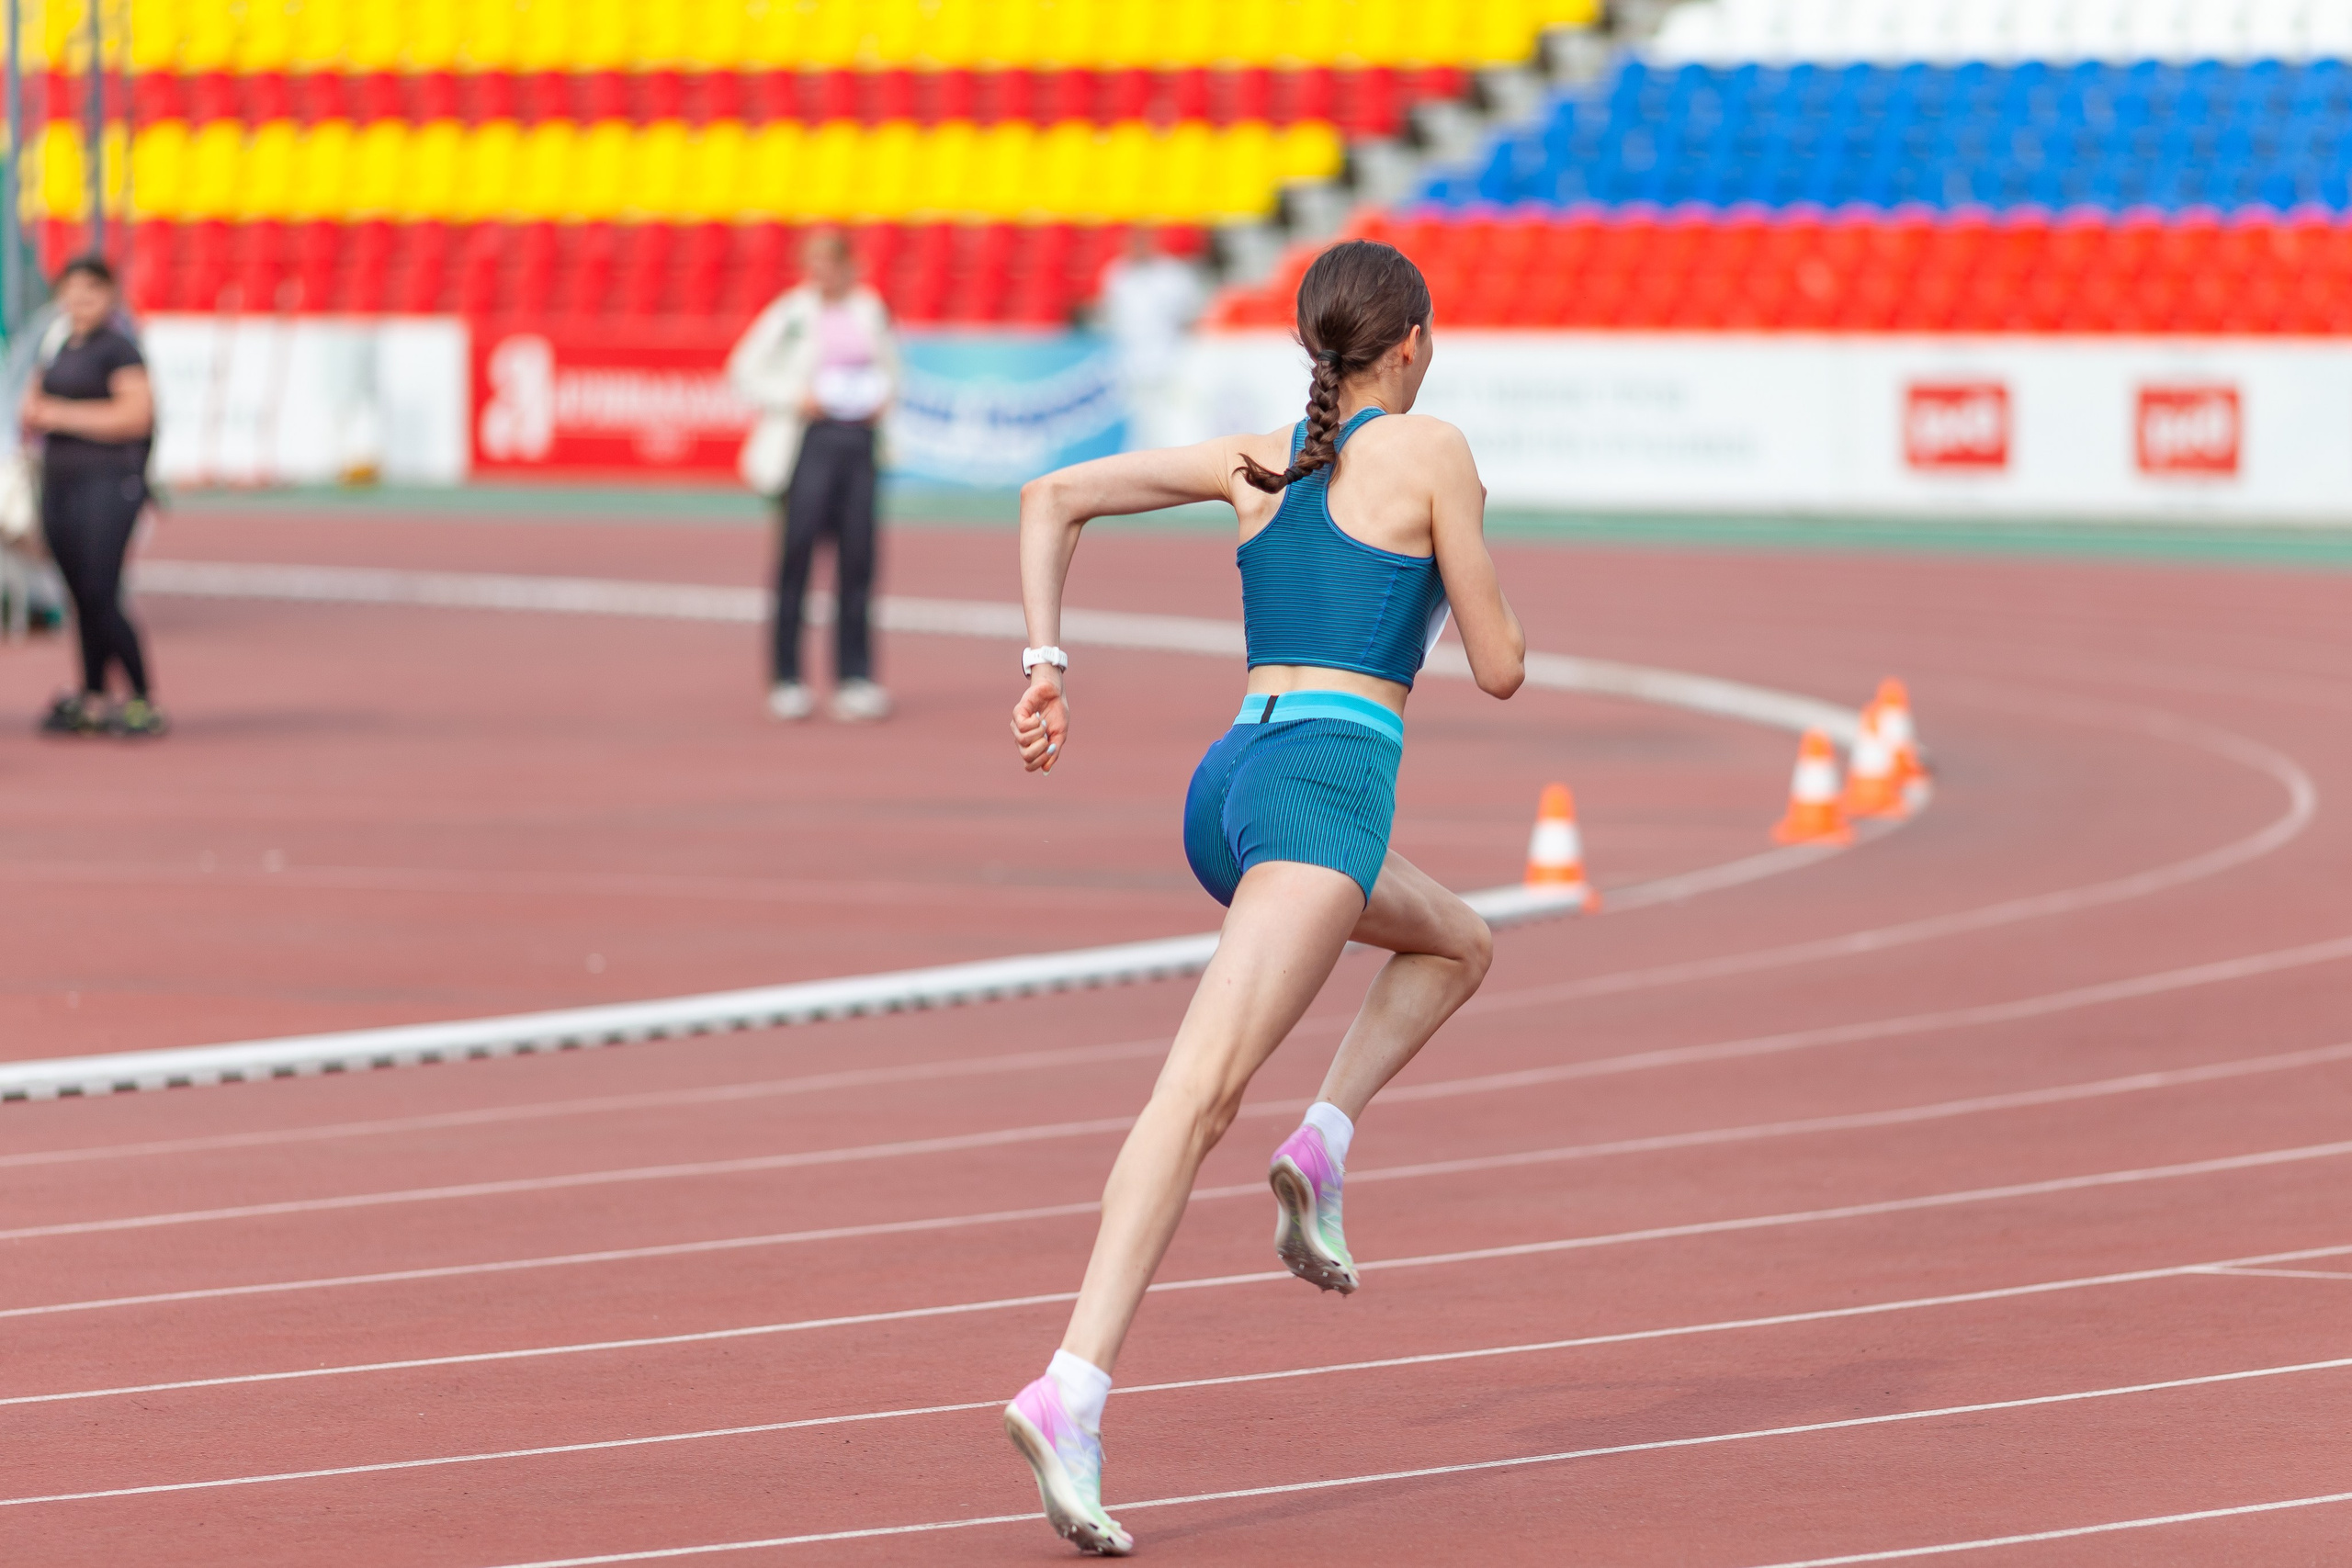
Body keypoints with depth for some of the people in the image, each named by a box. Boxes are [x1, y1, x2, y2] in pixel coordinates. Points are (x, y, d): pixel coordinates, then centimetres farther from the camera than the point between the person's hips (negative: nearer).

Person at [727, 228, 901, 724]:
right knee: (797, 553, -6)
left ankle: (855, 680, 5)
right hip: (808, 438, -4)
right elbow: (744, 370, 0)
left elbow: (889, 367, 23)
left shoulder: (870, 311, 10)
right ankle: (787, 679, 0)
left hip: (858, 437, 4)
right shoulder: (791, 314, -1)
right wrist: (796, 399, -10)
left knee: (857, 558, 1)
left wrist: (881, 399, 2)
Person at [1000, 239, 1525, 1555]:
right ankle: (1072, 1396, -36)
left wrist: (1046, 664, 10)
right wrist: (1473, 553, 24)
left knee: (1459, 945, 33)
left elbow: (1053, 498, 14)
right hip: (1331, 783, -7)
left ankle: (1323, 1144, 8)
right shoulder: (1431, 452, 4)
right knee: (1203, 1091, -22)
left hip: (1229, 783, 7)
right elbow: (1500, 667, 6)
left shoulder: (1258, 459, 19)